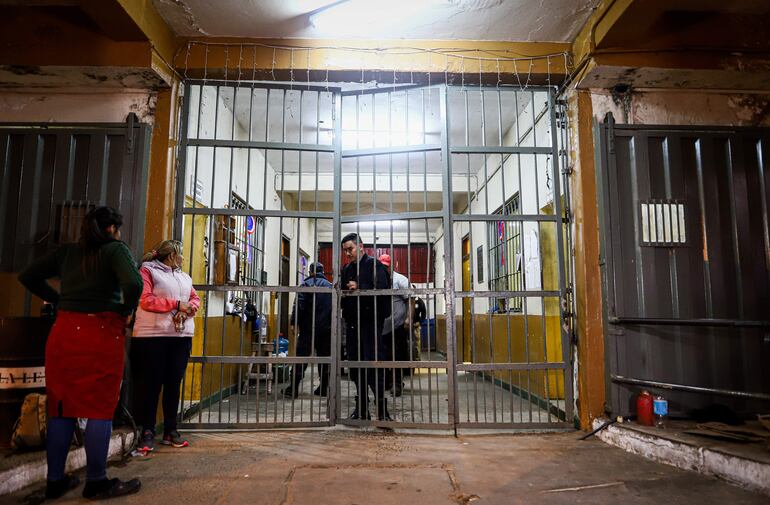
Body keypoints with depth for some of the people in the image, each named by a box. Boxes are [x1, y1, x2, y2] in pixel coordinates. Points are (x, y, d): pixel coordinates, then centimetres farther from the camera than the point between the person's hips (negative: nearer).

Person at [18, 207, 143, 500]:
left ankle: (55, 480, 22)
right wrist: (126, 312, -5)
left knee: (62, 406, 13)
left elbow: (28, 276, 18)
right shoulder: (115, 249, -5)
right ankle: (96, 482, 10)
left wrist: (58, 301, 16)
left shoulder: (67, 251, 13)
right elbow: (133, 283, -21)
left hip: (64, 330, 6)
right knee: (100, 408, 2)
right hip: (102, 332, -6)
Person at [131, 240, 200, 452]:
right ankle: (147, 432, 9)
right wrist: (177, 304, -13)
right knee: (151, 384, 0)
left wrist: (188, 308, -6)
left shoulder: (184, 277, 20)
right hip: (152, 336, -6)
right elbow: (146, 300, -12)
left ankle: (171, 430, 17)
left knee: (174, 384, 8)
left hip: (182, 337, 6)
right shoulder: (147, 271, -1)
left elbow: (195, 299, 16)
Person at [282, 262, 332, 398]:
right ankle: (323, 387, 13)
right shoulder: (330, 286, 9)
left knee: (301, 356, -1)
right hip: (326, 329, 4)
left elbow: (299, 305, -12)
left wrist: (293, 323, -8)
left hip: (308, 327, -3)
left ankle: (293, 388, -4)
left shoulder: (306, 284, -3)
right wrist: (332, 324, 13)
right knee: (325, 357, 10)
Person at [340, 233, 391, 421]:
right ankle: (361, 408, 21)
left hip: (370, 322, -7)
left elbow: (382, 290, -15)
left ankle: (381, 409, 2)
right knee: (356, 367, 10)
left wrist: (359, 288, -18)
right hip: (352, 322, 7)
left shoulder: (374, 266, -4)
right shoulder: (346, 269, 17)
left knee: (374, 365, -7)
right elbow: (343, 294, 21)